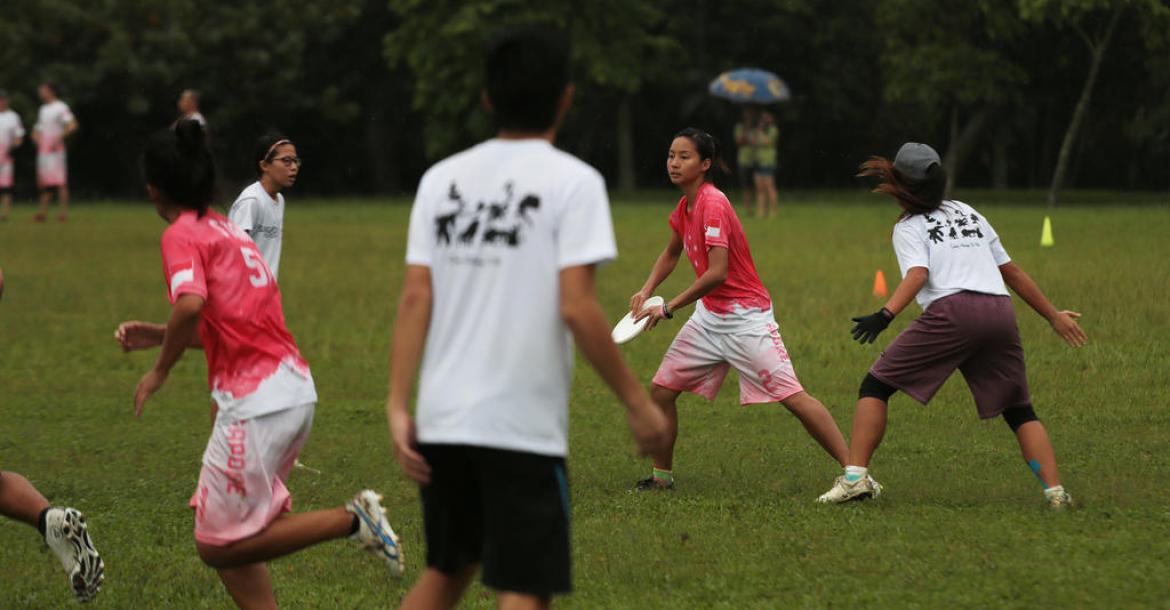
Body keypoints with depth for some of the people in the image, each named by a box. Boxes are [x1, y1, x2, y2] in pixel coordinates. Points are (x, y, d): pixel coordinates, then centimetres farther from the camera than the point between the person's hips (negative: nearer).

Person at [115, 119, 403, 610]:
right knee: (223, 530, 15)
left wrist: (160, 371, -12)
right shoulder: (228, 230, 21)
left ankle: (351, 520, -10)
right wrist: (157, 336, 22)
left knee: (217, 546, -2)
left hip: (256, 403, -9)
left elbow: (191, 304, -25)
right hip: (296, 388, 9)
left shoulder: (182, 234, -6)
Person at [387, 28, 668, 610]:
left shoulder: (442, 179, 8)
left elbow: (414, 298, 2)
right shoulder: (572, 182, -7)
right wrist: (636, 402, -6)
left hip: (443, 416, 5)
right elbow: (576, 308, -14)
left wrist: (398, 405, 1)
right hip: (523, 426, -5)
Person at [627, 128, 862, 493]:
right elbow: (671, 253, 26)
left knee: (792, 397, -13)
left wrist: (669, 308, -21)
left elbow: (717, 273, -27)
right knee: (661, 391, 6)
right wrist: (647, 291, 10)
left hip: (745, 319, -9)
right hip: (709, 318, 9)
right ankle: (662, 477, 21)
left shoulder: (712, 204, -20)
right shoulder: (685, 206, 7)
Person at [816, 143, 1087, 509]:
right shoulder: (967, 213, 29)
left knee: (875, 386, 6)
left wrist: (885, 315, -22)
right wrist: (1053, 316, 35)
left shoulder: (909, 228, 13)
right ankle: (1055, 491, -5)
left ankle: (855, 477, -7)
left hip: (952, 312, -5)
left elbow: (918, 274, -8)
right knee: (1019, 411, 13)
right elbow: (1011, 271, 29)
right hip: (1000, 313, 5)